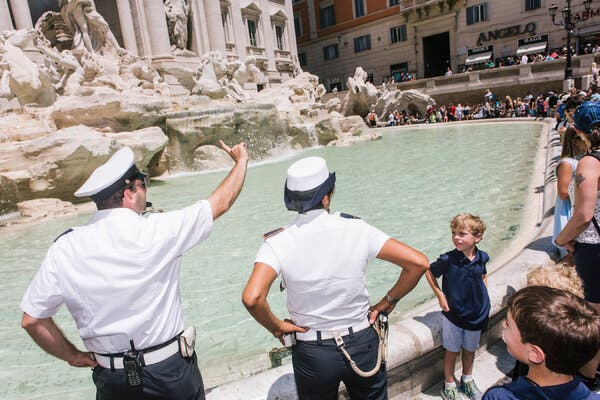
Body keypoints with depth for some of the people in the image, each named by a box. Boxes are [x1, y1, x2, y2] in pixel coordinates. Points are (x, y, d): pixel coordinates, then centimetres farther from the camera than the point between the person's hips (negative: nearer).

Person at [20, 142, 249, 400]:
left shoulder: (63, 250, -12)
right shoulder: (157, 231, -22)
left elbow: (31, 320, -3)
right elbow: (222, 202, -10)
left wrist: (73, 356, 10)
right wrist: (241, 160, 4)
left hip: (109, 379, 2)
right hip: (170, 372, -2)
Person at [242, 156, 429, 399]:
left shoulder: (277, 243, -17)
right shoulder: (357, 229, -15)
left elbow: (252, 298, -31)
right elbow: (418, 263, -15)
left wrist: (275, 327, -12)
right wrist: (388, 302, -2)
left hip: (312, 353, 0)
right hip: (362, 344, 1)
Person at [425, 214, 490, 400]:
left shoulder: (482, 257, -8)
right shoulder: (448, 259, -21)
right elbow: (429, 271, -6)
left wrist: (484, 300, 6)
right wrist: (440, 295, -8)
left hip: (476, 314, 4)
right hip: (453, 314, -4)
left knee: (470, 350, 22)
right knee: (452, 351, 11)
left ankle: (467, 380, 46)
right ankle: (449, 384, 32)